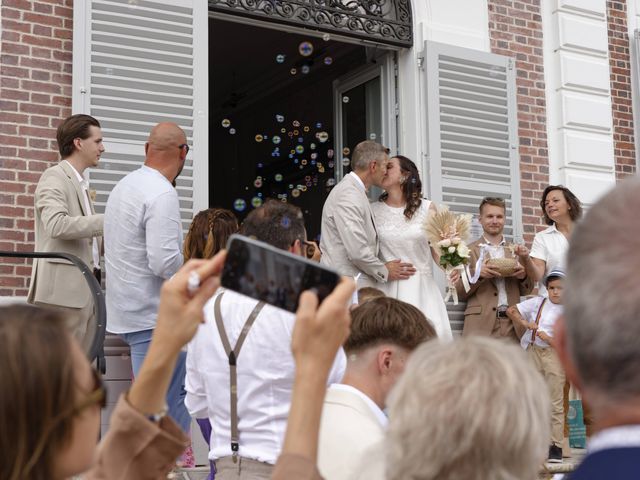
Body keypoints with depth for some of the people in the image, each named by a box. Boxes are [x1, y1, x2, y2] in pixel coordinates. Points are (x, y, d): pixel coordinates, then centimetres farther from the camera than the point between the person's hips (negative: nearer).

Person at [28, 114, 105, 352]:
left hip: (85, 288, 9)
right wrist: (107, 221, -21)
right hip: (64, 289, -9)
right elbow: (56, 225, -23)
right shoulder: (54, 177, -6)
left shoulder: (80, 183, 21)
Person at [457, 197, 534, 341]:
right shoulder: (469, 251, 7)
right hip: (481, 325, -3)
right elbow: (460, 292, 3)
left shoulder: (515, 250, 16)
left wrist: (524, 276, -3)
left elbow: (526, 291, 18)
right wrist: (477, 274, -14)